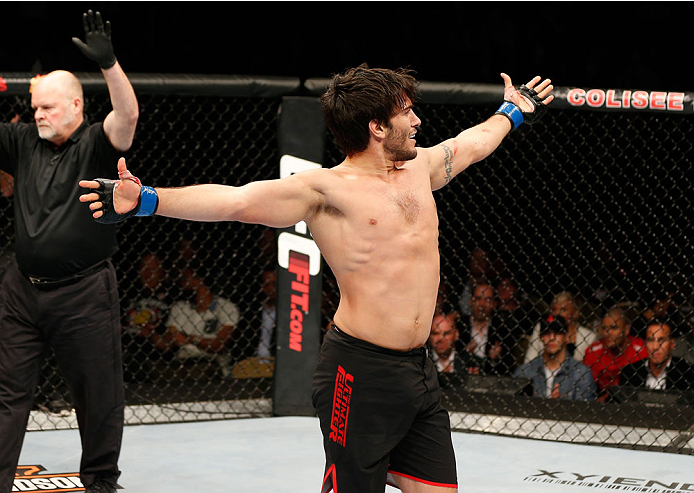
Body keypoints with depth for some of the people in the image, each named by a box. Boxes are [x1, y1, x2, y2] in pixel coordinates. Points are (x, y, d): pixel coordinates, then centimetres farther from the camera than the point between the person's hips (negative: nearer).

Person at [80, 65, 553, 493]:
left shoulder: (421, 166, 13)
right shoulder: (327, 188, -8)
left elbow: (472, 142, 35)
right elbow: (234, 200, -18)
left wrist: (513, 111, 52)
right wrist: (146, 201, -28)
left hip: (420, 369, 7)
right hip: (362, 371, -7)